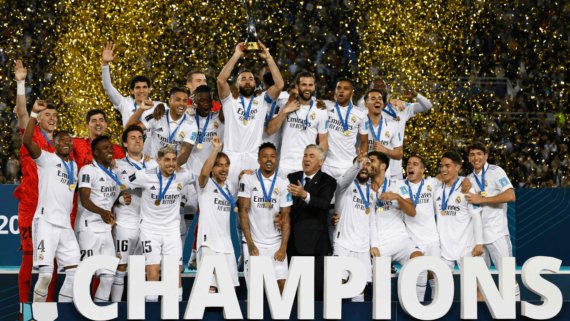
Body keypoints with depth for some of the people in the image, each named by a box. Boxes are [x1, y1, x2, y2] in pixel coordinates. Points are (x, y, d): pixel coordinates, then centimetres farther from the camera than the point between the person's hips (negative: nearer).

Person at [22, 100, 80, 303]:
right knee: (46, 273, -13)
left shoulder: (74, 166, 20)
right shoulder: (46, 159, 1)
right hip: (46, 223, -7)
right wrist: (34, 113, -22)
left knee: (74, 271, 1)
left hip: (65, 225, 7)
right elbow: (27, 141, -16)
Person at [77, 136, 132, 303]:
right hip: (89, 228, -8)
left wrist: (122, 200, 3)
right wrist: (102, 212, -36)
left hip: (106, 229, 8)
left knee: (109, 275, 6)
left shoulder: (113, 173, 17)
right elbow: (84, 200, -18)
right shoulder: (88, 171, -8)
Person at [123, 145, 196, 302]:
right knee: (153, 274, -9)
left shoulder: (183, 176, -3)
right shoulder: (145, 176, -11)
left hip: (172, 230, 2)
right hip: (150, 229, -2)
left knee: (177, 272, -4)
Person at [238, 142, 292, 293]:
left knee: (282, 284, -8)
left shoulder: (283, 183, 3)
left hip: (276, 244, 1)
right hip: (254, 243, -1)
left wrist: (283, 247, -8)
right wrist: (250, 244, -10)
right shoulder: (248, 179, 0)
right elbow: (243, 211, -3)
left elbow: (286, 217, 2)